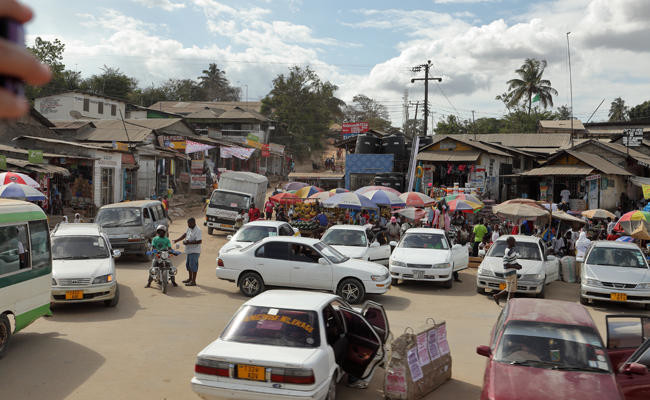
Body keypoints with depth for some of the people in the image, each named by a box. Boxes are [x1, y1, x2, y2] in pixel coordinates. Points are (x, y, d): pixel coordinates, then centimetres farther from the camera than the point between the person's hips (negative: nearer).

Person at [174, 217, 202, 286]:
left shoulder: (197, 231, -20)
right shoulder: (189, 228, 9)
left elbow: (199, 241, -26)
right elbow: (185, 234, 23)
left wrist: (189, 242, -24)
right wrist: (177, 240, 16)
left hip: (194, 251, -10)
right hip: (189, 250, 10)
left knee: (193, 265, -6)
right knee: (188, 264, 18)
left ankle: (193, 281, 0)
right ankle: (190, 278, 33)